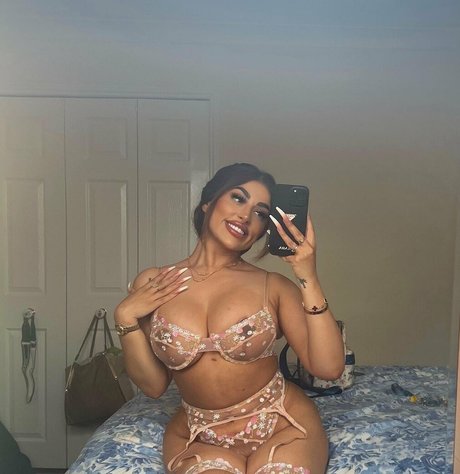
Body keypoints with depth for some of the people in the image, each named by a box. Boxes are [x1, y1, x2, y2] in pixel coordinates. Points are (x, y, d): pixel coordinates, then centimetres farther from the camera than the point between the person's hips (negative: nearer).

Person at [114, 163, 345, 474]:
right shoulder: (151, 285, -2)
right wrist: (126, 318, -11)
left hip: (282, 427, 1)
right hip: (197, 438, 0)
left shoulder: (273, 286, -7)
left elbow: (329, 367, -14)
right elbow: (154, 386, 1)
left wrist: (309, 279, -21)